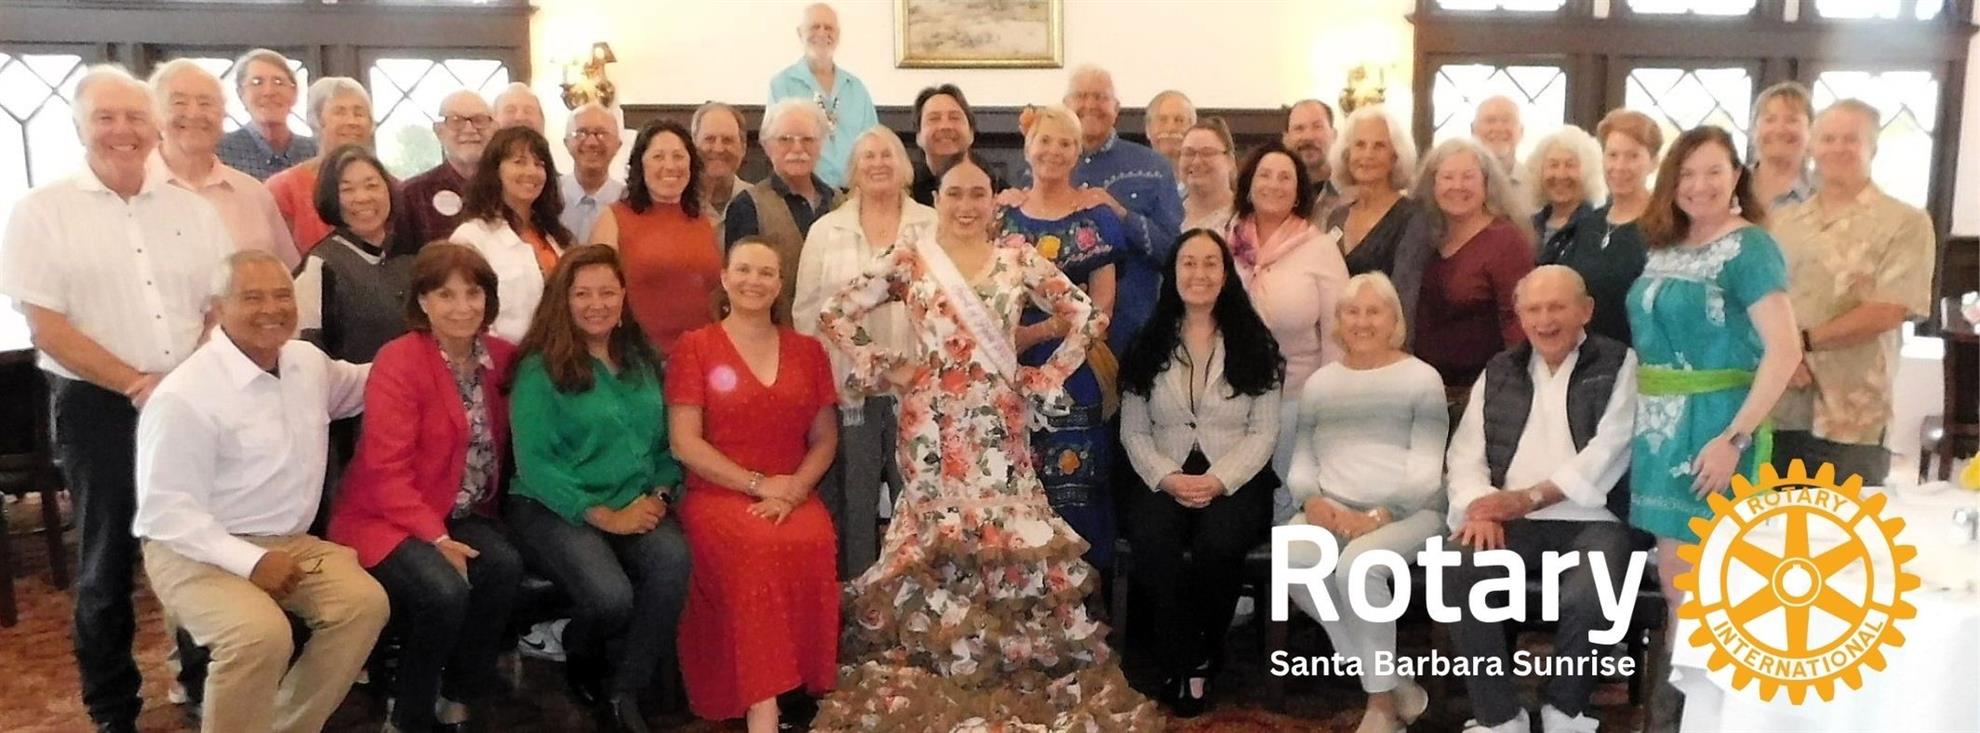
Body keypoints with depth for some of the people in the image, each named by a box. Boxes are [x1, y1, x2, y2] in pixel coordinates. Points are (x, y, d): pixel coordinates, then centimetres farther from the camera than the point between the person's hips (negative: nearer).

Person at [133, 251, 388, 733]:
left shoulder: (309, 361, 5)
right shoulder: (185, 396, -18)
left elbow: (358, 385, 29)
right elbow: (166, 511, -18)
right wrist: (251, 561, -25)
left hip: (289, 542, 7)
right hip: (196, 550, -7)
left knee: (365, 601, -18)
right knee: (262, 634, -33)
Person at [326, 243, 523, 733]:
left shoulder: (500, 356, 4)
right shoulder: (399, 362, -13)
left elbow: (494, 447, 13)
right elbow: (387, 471, -16)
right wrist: (436, 537, -21)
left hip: (463, 514, 5)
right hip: (386, 517, -5)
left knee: (504, 567, -25)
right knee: (445, 592, -29)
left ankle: (460, 693, -3)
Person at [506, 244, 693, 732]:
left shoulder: (642, 361, 13)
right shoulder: (540, 369, -3)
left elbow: (666, 442, 13)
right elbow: (534, 463, -9)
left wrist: (660, 496, -6)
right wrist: (604, 515, -14)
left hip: (637, 505, 4)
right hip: (555, 506, -4)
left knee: (673, 562, -29)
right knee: (610, 596, -30)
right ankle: (580, 661, 9)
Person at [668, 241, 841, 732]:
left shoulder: (807, 350, 15)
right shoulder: (695, 348, 5)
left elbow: (825, 438, 12)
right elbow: (684, 443, -2)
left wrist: (794, 490, -8)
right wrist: (758, 484, -10)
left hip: (793, 496, 3)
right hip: (718, 494, -2)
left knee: (812, 544, -32)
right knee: (755, 548, -34)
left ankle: (801, 687, -18)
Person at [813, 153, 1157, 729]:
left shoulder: (1020, 260, 5)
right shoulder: (906, 260, 2)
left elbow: (1086, 318, 7)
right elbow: (837, 316, 2)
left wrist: (1047, 378, 3)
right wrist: (886, 369, -1)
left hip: (999, 426, 1)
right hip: (932, 427, -1)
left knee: (1010, 537, 0)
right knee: (933, 534, -2)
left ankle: (1016, 673, 15)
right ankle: (933, 676, 12)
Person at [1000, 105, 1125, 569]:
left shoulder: (1096, 219, 4)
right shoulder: (1003, 218, 12)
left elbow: (1099, 309, -1)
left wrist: (1033, 333, -11)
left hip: (1077, 374, -2)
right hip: (1014, 376, 3)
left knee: (1076, 491, -3)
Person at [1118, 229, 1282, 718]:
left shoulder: (1253, 344, 6)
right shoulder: (1148, 345, 10)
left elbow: (1264, 432, 0)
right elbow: (1133, 432, 6)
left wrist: (1217, 481, -15)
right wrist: (1167, 478, -13)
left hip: (1235, 480, -1)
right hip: (1164, 479, 1)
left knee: (1218, 543, -33)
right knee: (1153, 543, -32)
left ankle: (1202, 654, -5)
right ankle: (1183, 662, -12)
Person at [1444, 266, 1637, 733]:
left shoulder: (1619, 365, 4)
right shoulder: (1500, 371, 17)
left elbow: (1607, 452, -8)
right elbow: (1467, 451, 10)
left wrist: (1529, 497, -15)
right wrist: (1481, 508, -10)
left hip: (1591, 520, -3)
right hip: (1514, 523, 3)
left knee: (1584, 599, -32)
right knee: (1460, 577, -25)